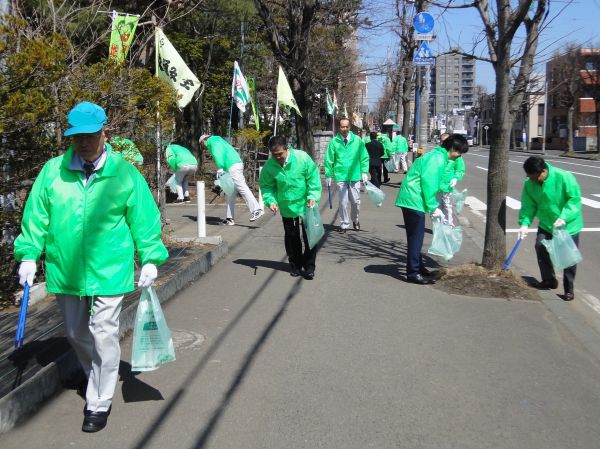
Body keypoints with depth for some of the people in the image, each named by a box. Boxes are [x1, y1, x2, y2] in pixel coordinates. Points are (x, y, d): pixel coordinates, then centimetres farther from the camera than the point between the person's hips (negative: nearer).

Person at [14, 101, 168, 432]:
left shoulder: (124, 173, -7)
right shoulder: (52, 171, -2)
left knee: (104, 336, -1)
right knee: (76, 333, 19)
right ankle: (98, 379, 45)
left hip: (108, 271, -3)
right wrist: (29, 254, 1)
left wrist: (150, 258, -2)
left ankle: (99, 403, 15)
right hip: (65, 270, 4)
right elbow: (36, 216, 4)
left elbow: (143, 218, -2)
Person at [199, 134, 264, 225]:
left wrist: (219, 168, -22)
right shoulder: (218, 140, 32)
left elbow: (217, 154, -15)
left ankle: (257, 210, -22)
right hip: (237, 164, 10)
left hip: (233, 166, -10)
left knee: (242, 188, -15)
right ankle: (230, 218, 11)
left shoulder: (212, 141, 4)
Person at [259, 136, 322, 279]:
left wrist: (313, 196, -19)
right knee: (291, 237, 11)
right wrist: (270, 200, -17)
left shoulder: (302, 158, -20)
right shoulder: (269, 166, -13)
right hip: (287, 207, 2)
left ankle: (309, 266, 13)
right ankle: (295, 264, 26)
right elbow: (266, 186, -1)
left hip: (306, 205, -2)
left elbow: (313, 178, -11)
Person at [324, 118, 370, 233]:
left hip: (355, 176, 1)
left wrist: (364, 172, -1)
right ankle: (344, 224, 13)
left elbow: (364, 157, 4)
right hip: (340, 176, -1)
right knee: (343, 202, -1)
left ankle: (355, 220, 34)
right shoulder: (333, 142, -2)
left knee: (355, 201, 9)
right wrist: (328, 175, 0)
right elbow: (328, 160, 2)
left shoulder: (357, 141, -1)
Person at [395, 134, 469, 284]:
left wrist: (434, 207, 18)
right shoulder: (438, 159, -15)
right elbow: (428, 183, -21)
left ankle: (417, 266, 29)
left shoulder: (437, 156, 16)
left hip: (410, 199, 10)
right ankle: (413, 273, -2)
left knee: (416, 236, 18)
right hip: (414, 200, -10)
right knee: (416, 237, -5)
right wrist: (433, 207, -15)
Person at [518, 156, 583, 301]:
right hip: (546, 224, 5)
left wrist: (564, 218, -33)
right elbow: (528, 206, -7)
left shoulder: (564, 177, -28)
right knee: (540, 248, 0)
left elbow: (575, 199, -24)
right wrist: (525, 223, -20)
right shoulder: (529, 184, -13)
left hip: (569, 225, -4)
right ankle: (549, 280, 21)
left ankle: (569, 289, 12)